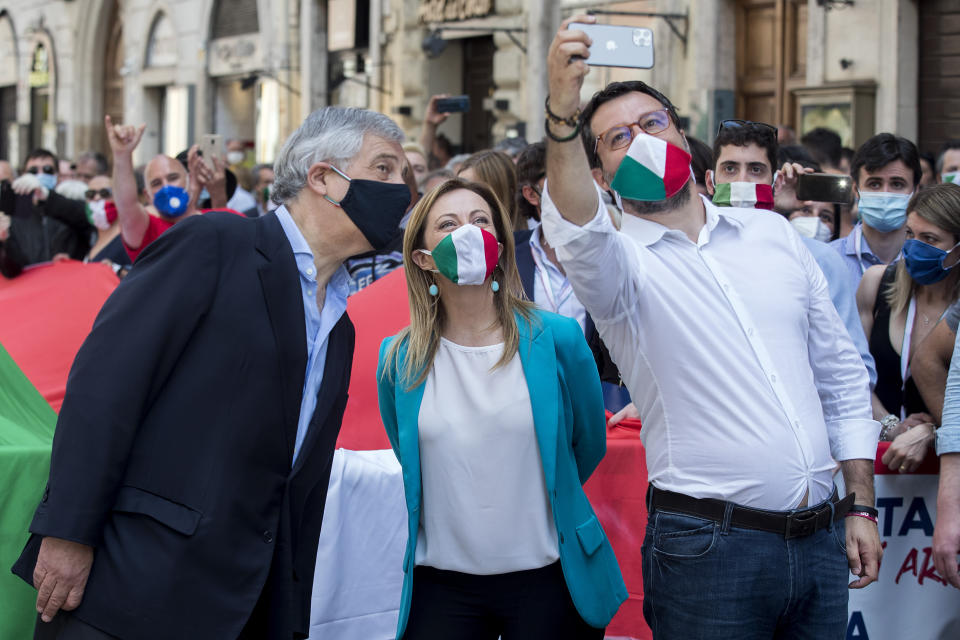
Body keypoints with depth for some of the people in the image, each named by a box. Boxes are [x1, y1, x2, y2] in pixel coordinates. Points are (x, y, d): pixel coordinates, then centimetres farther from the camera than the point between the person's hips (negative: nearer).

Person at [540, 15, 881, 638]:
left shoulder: (772, 233, 11)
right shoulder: (621, 260, -4)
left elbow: (841, 375, 15)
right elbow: (577, 230, -30)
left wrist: (861, 506, 9)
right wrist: (563, 113, -46)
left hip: (822, 535, 5)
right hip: (710, 542, -4)